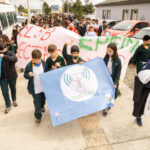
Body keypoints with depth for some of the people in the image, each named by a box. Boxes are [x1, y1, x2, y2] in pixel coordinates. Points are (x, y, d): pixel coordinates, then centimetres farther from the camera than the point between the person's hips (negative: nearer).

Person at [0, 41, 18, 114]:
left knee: (13, 88, 19)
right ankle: (8, 106, 20)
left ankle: (14, 100, 46)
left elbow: (15, 59, -32)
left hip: (12, 75, -1)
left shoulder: (10, 53, -11)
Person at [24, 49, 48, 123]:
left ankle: (42, 106, 56)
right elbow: (25, 75, -5)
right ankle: (38, 115, 17)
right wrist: (28, 75, -26)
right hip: (35, 89, -3)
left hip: (44, 87, 3)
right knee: (37, 102, 4)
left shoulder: (44, 63, -7)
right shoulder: (29, 66, -14)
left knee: (43, 99, 25)